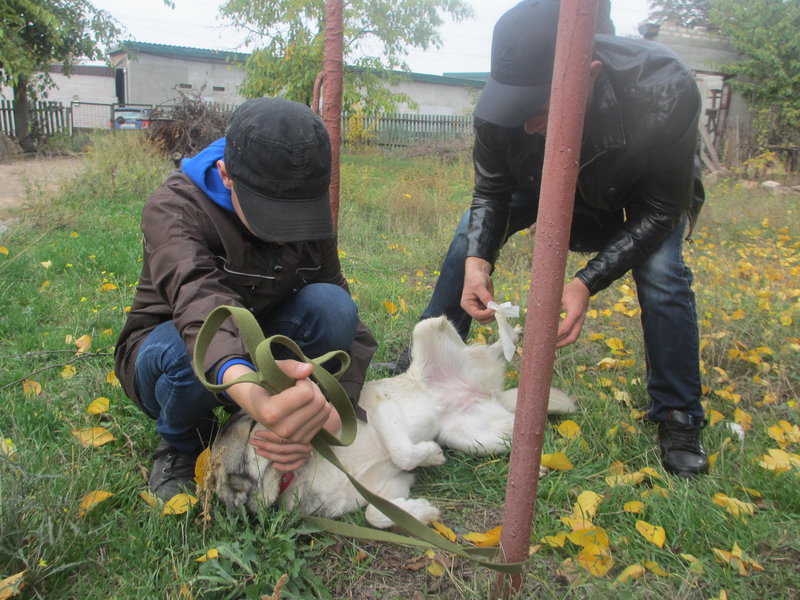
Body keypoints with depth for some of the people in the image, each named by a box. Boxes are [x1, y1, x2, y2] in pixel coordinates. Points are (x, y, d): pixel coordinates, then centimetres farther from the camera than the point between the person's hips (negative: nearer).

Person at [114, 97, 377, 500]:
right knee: (186, 347, -39)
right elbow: (197, 294, -48)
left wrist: (318, 414, -38)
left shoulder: (310, 219, -14)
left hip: (252, 356, 2)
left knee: (330, 303, -28)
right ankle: (180, 446, -6)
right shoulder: (174, 207, -25)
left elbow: (348, 326, -19)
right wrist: (244, 385, -70)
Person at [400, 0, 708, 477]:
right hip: (549, 183, 3)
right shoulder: (504, 104, -34)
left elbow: (660, 209, -30)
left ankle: (679, 418, -4)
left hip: (646, 192, -2)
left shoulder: (665, 92, -41)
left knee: (661, 271, -27)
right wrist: (479, 261, -36)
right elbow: (491, 191, -18)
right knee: (470, 233, -11)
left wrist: (588, 283, -41)